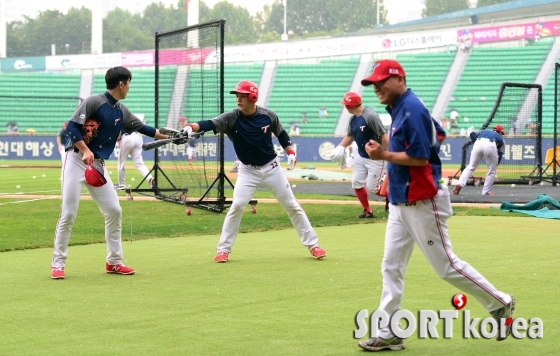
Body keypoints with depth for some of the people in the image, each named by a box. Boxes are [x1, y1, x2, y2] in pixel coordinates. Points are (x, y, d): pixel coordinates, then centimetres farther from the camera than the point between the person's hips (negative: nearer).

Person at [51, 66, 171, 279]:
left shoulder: (122, 113, 10)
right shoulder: (93, 102, -11)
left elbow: (144, 129, 21)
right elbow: (72, 126, -16)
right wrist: (86, 151, -27)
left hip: (98, 166, 7)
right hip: (77, 161, -7)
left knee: (114, 211, 4)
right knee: (68, 214, -8)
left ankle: (114, 262, 15)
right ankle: (58, 264, 1)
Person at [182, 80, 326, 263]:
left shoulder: (268, 115, -11)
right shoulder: (231, 118, -16)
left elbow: (281, 134, 7)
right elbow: (210, 124, -32)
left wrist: (290, 152, -5)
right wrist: (191, 127, -51)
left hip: (272, 168, 1)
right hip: (248, 171, -1)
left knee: (292, 206, 5)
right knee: (237, 206, -14)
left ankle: (313, 244, 15)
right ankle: (223, 249, -1)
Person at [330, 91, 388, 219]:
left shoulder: (370, 116, -24)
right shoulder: (353, 119, 3)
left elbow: (384, 136, -25)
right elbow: (350, 136, 15)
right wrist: (340, 147, -4)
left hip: (376, 158, -8)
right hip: (360, 157, 8)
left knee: (371, 188, -6)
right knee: (356, 183, 6)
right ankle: (367, 211, 20)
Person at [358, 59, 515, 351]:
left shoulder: (411, 110, -18)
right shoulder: (401, 108, 11)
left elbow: (420, 157, -24)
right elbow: (439, 134, 22)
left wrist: (384, 155, -17)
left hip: (422, 203, -10)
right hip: (401, 203, 10)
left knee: (446, 265, -1)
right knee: (391, 267, 6)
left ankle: (500, 304, 15)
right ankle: (388, 334, 8)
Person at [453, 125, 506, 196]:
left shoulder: (483, 131, 39)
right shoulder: (500, 138, 32)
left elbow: (472, 134, 18)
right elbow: (500, 154, 18)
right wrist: (495, 164, 23)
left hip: (478, 143, 2)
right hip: (491, 146, -2)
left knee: (471, 167, 13)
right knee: (492, 171, 14)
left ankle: (460, 184, -5)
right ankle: (486, 192, 12)